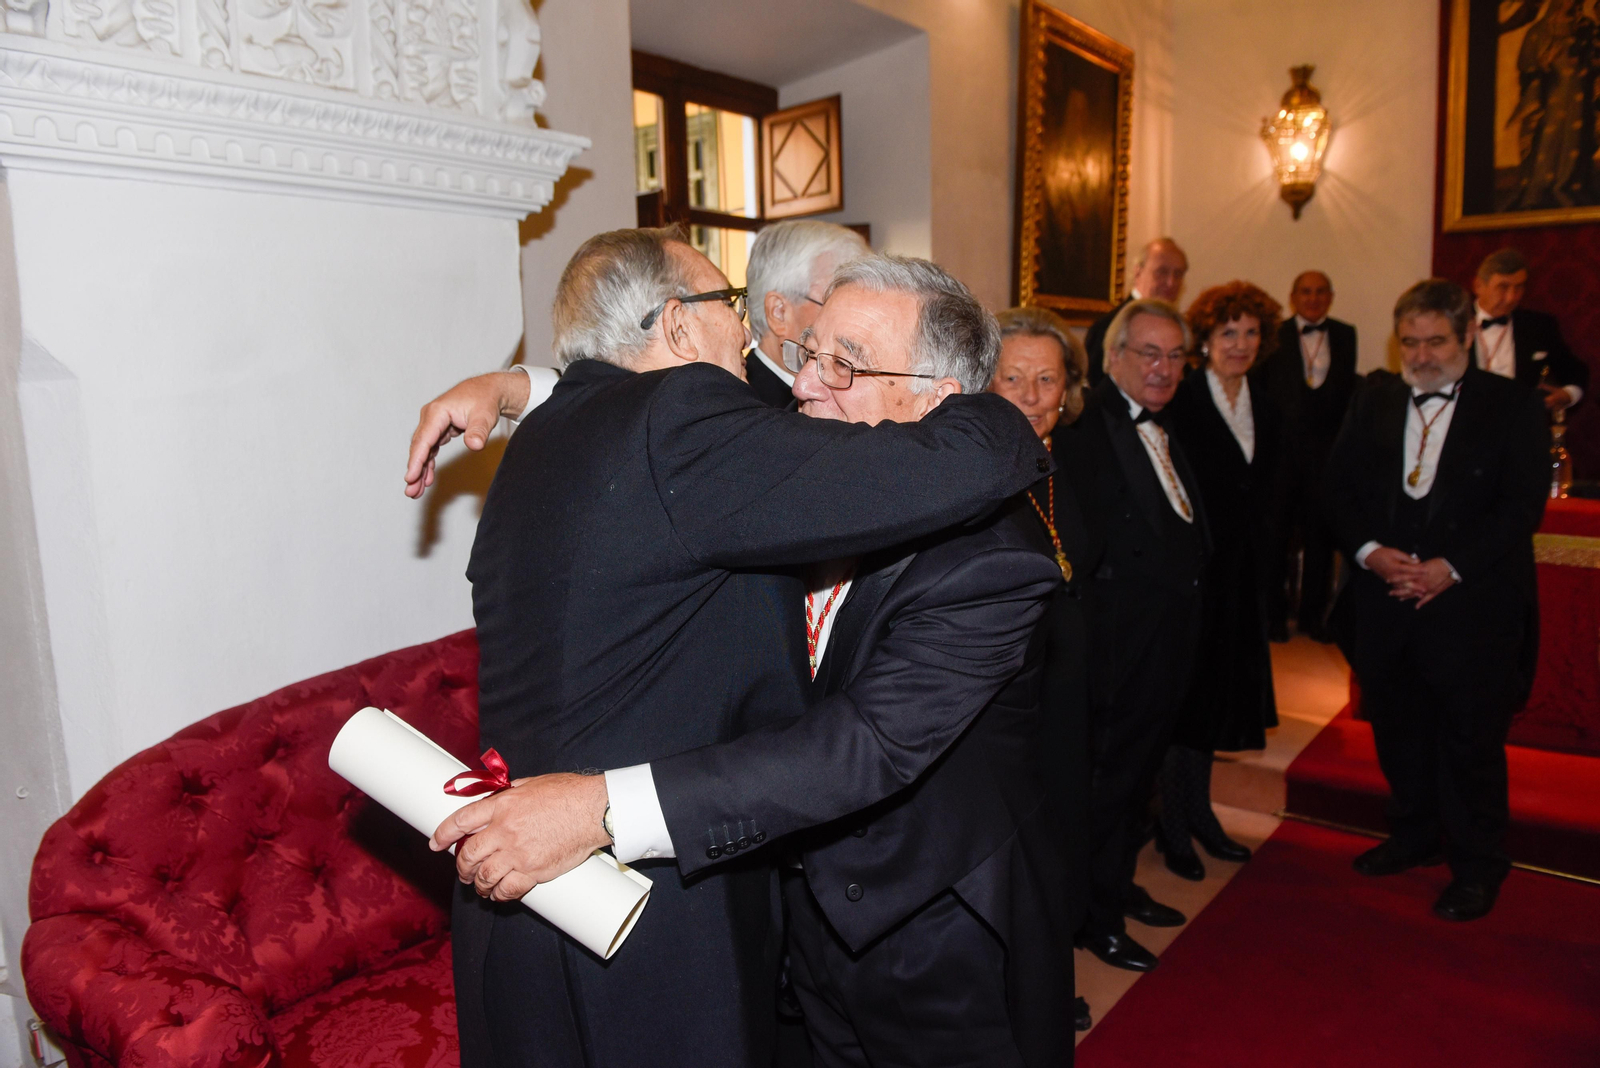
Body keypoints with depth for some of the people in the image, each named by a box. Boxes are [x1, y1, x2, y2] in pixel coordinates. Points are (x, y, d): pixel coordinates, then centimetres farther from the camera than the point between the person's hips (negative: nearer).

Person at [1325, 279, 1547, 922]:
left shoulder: (1512, 408, -3)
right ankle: (1414, 837, 37)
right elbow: (1340, 486, 6)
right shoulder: (1373, 403, 8)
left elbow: (1522, 505, -9)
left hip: (1471, 604, -3)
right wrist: (1370, 550, -10)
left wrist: (1449, 568, -17)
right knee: (1397, 730, 16)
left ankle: (1476, 868, 24)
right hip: (1384, 599, 4)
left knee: (1472, 741, 6)